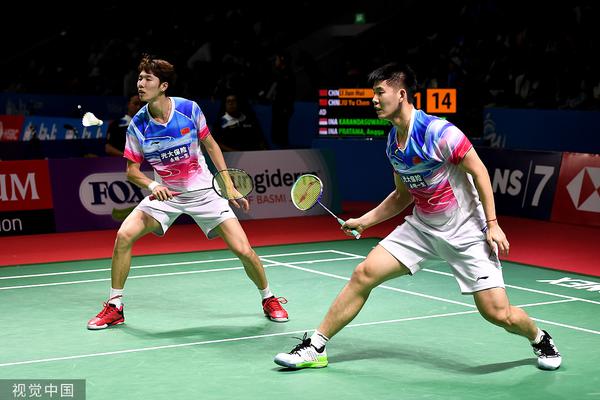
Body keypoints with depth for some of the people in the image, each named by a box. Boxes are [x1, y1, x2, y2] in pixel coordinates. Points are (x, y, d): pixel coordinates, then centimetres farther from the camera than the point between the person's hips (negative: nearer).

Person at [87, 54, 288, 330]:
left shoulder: (189, 109, -13)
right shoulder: (137, 125, -11)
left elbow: (210, 145, 2)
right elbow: (132, 170, -2)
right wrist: (152, 185, -24)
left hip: (203, 191, -1)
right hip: (165, 194, 1)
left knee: (243, 250, -9)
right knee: (124, 235, -19)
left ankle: (268, 299, 19)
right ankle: (114, 307, -2)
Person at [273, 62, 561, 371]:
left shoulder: (437, 131, -21)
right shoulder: (392, 141, 4)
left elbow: (479, 171, -15)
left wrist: (492, 224, -19)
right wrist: (364, 221, 10)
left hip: (465, 231, -6)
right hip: (421, 227, 7)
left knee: (498, 313, -9)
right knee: (363, 274, -4)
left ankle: (540, 339, 26)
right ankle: (316, 347, 6)